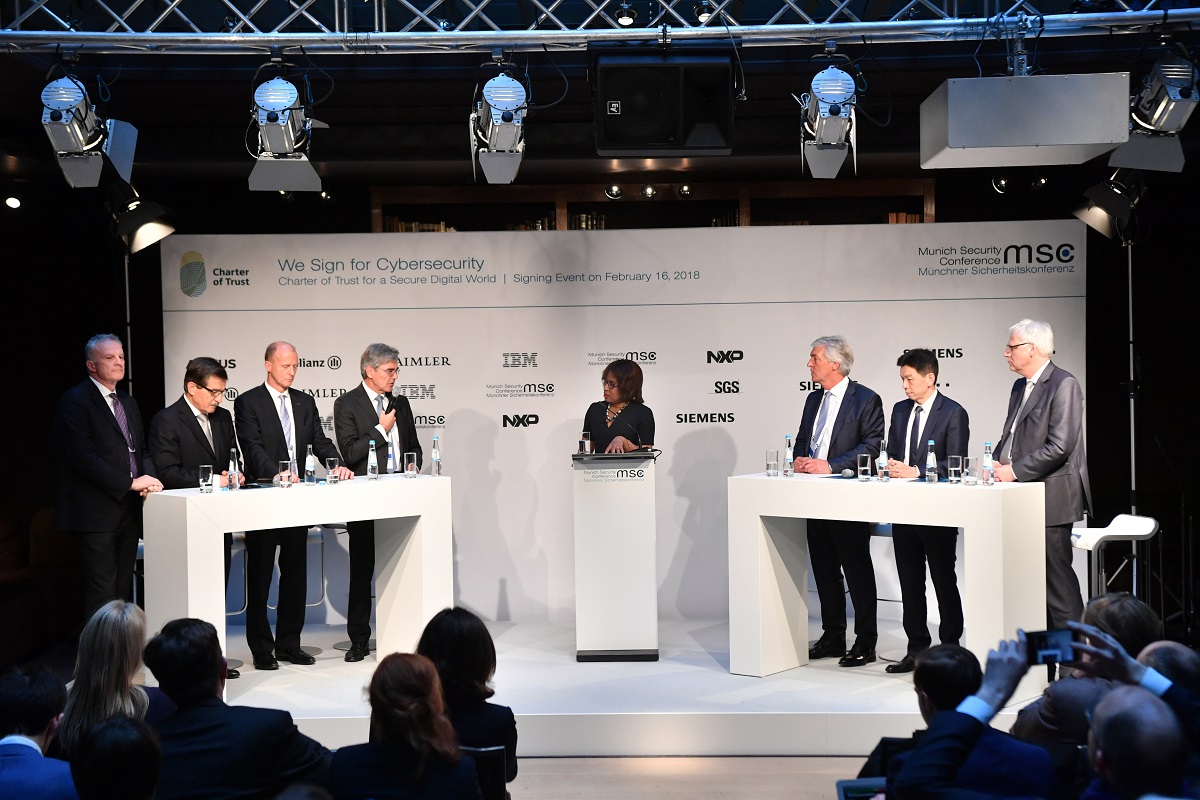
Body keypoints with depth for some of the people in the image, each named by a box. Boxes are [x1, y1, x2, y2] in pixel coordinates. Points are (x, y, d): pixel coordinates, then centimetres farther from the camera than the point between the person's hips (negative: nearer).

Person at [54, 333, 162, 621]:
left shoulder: (128, 403, 18)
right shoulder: (76, 401, -7)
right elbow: (84, 457, -16)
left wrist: (148, 478, -3)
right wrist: (132, 482, -17)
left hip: (128, 511, 8)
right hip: (96, 513, -8)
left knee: (123, 589, 10)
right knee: (102, 592, -8)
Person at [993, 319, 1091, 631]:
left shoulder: (1064, 385, -12)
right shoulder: (1020, 386, 16)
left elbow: (1059, 446, -20)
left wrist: (1014, 470, -17)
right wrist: (997, 463, 2)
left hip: (1050, 499, -9)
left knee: (1056, 576, -6)